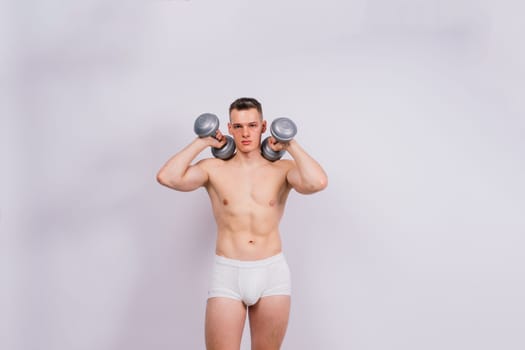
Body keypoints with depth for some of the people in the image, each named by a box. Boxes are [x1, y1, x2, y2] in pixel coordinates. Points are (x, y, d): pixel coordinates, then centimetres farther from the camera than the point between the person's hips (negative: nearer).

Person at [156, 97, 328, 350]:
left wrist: (291, 146, -7)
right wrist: (201, 143, -4)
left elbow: (318, 182, -20)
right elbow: (166, 177, -13)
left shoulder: (282, 169, 1)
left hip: (272, 272, 1)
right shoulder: (214, 168, 1)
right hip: (227, 274, -1)